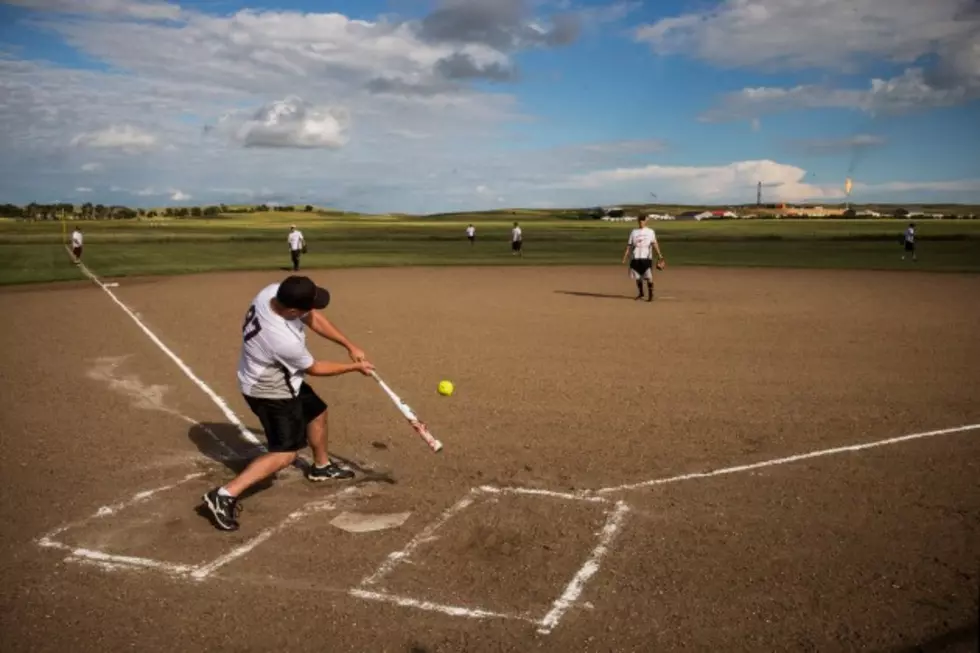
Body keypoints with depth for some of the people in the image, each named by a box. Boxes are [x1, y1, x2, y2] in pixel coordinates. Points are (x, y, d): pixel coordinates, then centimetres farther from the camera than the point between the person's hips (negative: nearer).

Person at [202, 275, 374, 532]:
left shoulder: (274, 291, -20)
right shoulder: (285, 340, -39)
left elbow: (314, 319, -6)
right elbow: (314, 368, -18)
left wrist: (350, 347, -7)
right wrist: (354, 367, -5)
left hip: (276, 378, 9)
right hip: (270, 390, -9)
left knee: (317, 411, 25)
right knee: (286, 453, -6)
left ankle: (321, 467, 47)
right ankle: (225, 495, -9)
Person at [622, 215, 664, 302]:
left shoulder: (650, 231, 4)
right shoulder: (634, 232, 12)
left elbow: (654, 243, -7)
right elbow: (629, 245, 13)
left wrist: (659, 254, -19)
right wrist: (625, 256, 6)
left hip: (646, 257, -3)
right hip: (635, 258, 3)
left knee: (649, 277, -8)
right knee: (637, 277, 8)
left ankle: (650, 295, -2)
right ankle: (640, 293, 23)